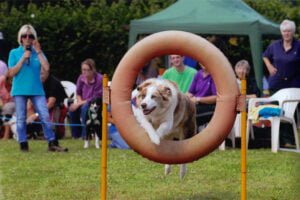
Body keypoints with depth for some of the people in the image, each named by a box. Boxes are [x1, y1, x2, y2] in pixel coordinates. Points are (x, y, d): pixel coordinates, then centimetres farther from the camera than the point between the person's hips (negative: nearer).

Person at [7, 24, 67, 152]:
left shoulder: (38, 52, 8)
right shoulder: (14, 53, 3)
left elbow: (46, 68, -7)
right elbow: (11, 73, -5)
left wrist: (38, 52, -9)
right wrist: (23, 58, -11)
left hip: (37, 90, 1)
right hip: (20, 90, -1)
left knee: (45, 116, -4)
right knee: (21, 119, 2)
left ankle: (52, 143, -1)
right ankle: (23, 144, 8)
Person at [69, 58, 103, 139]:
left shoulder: (99, 79, -20)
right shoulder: (81, 78, -3)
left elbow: (96, 98, -19)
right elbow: (78, 93, 12)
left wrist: (80, 104, -21)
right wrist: (79, 102, -11)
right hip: (84, 103, 5)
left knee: (85, 108, -36)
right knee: (72, 109, -23)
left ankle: (85, 134, -29)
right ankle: (76, 134, -7)